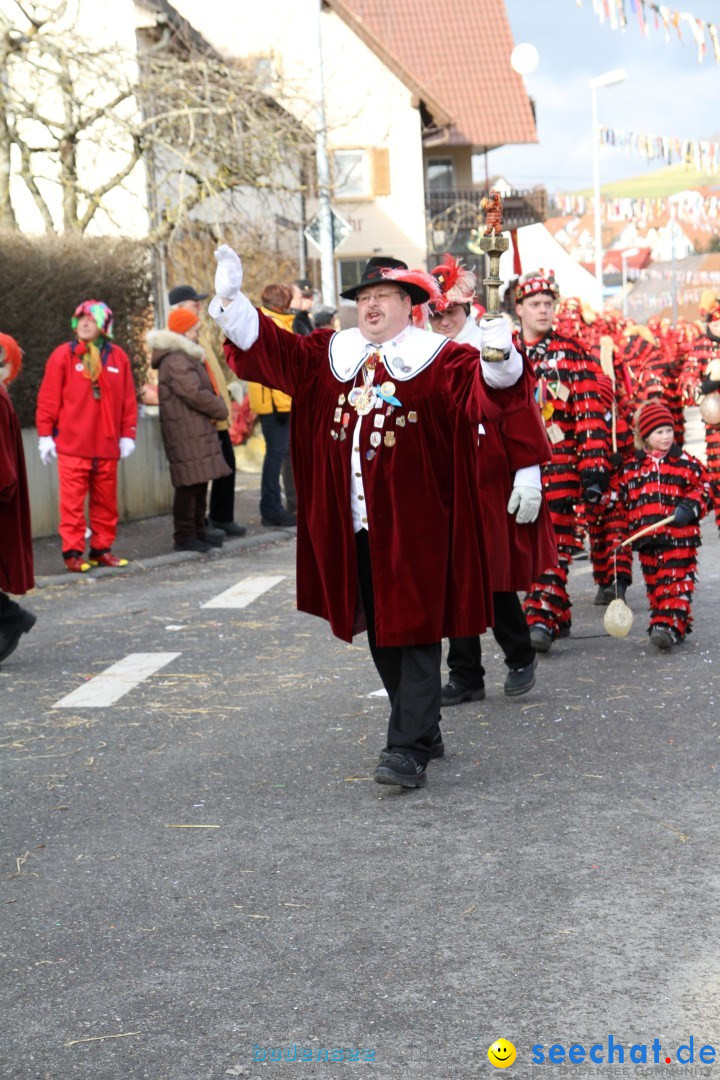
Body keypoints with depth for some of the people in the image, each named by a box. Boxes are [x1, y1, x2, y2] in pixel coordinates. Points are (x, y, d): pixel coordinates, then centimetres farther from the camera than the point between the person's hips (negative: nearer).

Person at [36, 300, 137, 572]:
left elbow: (128, 399, 9)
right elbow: (48, 398, -1)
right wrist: (45, 434, -3)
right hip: (72, 445, -3)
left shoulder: (117, 356, 6)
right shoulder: (62, 355, -1)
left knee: (106, 500, 9)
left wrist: (127, 434, 6)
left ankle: (102, 549, 18)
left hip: (107, 445, 3)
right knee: (73, 501, -3)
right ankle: (72, 552, 2)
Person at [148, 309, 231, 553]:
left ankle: (197, 531, 22)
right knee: (189, 483, -9)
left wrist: (216, 405, 5)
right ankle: (184, 535, -5)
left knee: (199, 482, 14)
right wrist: (221, 409, -7)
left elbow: (203, 389, 23)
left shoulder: (184, 357, 20)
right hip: (186, 432, -11)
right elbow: (195, 394, -20)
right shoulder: (175, 361, -16)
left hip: (197, 430, 11)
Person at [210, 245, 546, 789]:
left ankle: (410, 750, -4)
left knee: (415, 635, -5)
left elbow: (486, 390, -19)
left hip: (414, 528, -6)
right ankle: (424, 730, 30)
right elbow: (271, 350, 11)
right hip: (353, 529, 6)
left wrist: (499, 359, -40)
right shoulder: (330, 355, 12)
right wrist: (233, 300, 1)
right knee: (380, 635, 15)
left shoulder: (437, 358, -4)